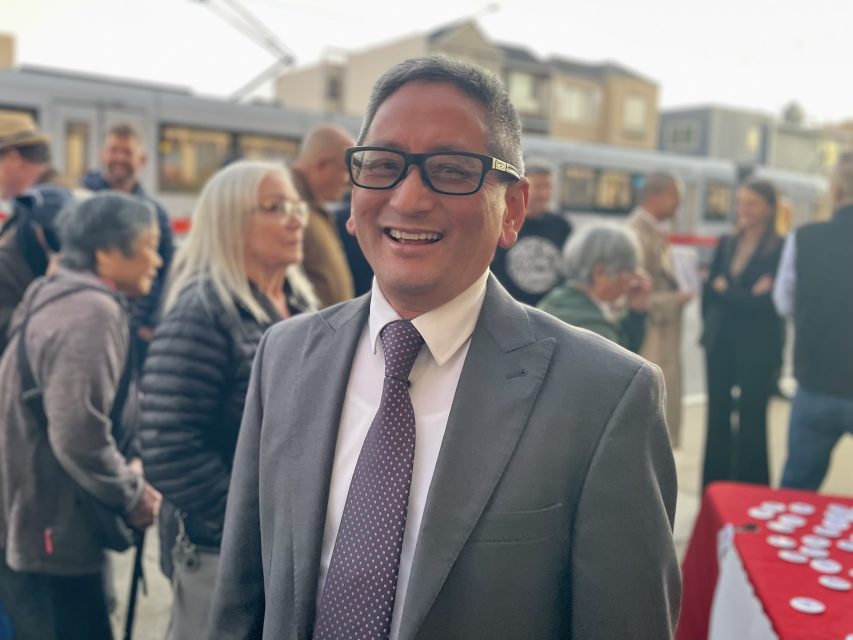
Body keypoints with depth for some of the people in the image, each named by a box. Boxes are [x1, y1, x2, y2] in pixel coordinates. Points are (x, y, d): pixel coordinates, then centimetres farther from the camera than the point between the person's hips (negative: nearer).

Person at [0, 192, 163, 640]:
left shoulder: (55, 298, 12)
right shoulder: (93, 311, -20)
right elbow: (78, 434, -27)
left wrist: (123, 480, 14)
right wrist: (133, 495, -12)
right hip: (50, 530, -10)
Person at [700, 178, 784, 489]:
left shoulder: (780, 250, -8)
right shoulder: (726, 244, 10)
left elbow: (766, 301, -13)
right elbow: (709, 291, 7)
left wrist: (725, 290, -7)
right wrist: (745, 296, -5)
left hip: (757, 349, -5)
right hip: (720, 343, 5)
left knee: (751, 423, 2)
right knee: (717, 417, 10)